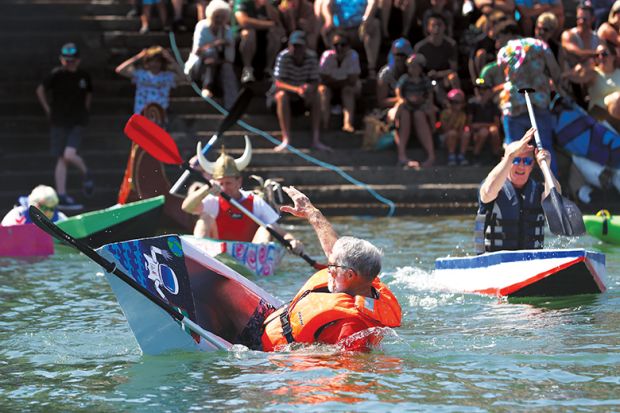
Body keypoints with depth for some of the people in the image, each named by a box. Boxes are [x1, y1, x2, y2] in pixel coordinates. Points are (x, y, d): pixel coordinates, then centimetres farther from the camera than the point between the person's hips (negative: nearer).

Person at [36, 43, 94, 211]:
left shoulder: (83, 76, 0)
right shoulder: (56, 75, -9)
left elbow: (88, 94, 18)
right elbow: (40, 90, 2)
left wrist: (84, 111, 10)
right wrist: (48, 110, 1)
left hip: (77, 123, 0)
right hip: (59, 123, 0)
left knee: (69, 155, -18)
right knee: (61, 159, 1)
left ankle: (85, 174, 11)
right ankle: (61, 196, 6)